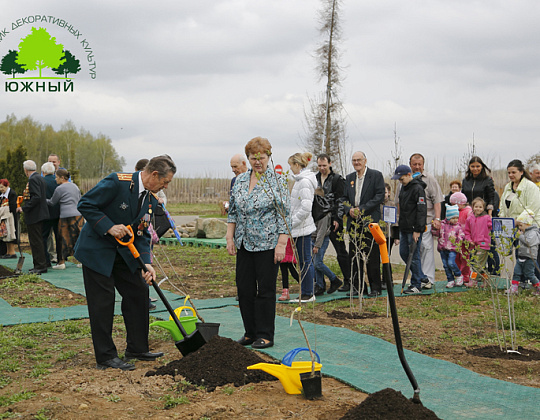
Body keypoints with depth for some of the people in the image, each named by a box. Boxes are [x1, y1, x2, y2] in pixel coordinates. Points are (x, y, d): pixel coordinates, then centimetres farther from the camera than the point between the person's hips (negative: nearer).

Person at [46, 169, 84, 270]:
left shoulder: (60, 189, -6)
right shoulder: (75, 186, 15)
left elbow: (51, 203, 2)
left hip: (66, 216, -6)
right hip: (78, 215, 6)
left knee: (64, 239, 1)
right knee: (79, 238, 8)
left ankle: (61, 262, 4)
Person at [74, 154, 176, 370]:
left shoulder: (151, 199, 1)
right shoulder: (117, 182, -22)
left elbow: (142, 234, 4)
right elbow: (85, 205, -19)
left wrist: (146, 263, -10)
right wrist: (109, 227, -27)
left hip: (124, 251, 8)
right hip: (97, 249, -8)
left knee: (138, 293, 6)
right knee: (103, 301, -5)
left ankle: (137, 348, 18)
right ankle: (106, 356, 4)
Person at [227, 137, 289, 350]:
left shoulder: (277, 181, -6)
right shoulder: (240, 180, 9)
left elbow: (284, 215, -9)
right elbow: (233, 212, 14)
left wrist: (281, 244, -15)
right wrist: (230, 238, 7)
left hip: (268, 244, -5)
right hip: (244, 244, 5)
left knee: (265, 290, -1)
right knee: (244, 289, 7)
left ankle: (265, 335, 8)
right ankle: (250, 332, 19)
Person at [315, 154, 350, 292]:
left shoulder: (337, 179, -3)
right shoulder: (315, 178, 13)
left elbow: (340, 201, -8)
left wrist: (336, 218, -15)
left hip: (334, 221, -5)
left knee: (341, 252, 1)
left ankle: (348, 281, 8)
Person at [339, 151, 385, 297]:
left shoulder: (376, 175, -1)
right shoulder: (349, 178, 15)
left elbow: (380, 196, -8)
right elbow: (344, 198, 15)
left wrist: (362, 209, -14)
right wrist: (349, 210, -6)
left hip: (370, 221, -5)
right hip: (353, 222, 5)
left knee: (372, 256, -2)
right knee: (354, 256, 6)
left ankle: (375, 288, 5)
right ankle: (357, 286, 14)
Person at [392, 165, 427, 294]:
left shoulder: (418, 188, -13)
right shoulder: (403, 188, 15)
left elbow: (421, 210, -17)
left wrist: (417, 230, -19)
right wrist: (400, 226, 20)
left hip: (414, 229, -9)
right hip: (404, 228, 9)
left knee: (414, 255, -5)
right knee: (403, 253, 12)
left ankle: (416, 285, 2)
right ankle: (420, 276, 25)